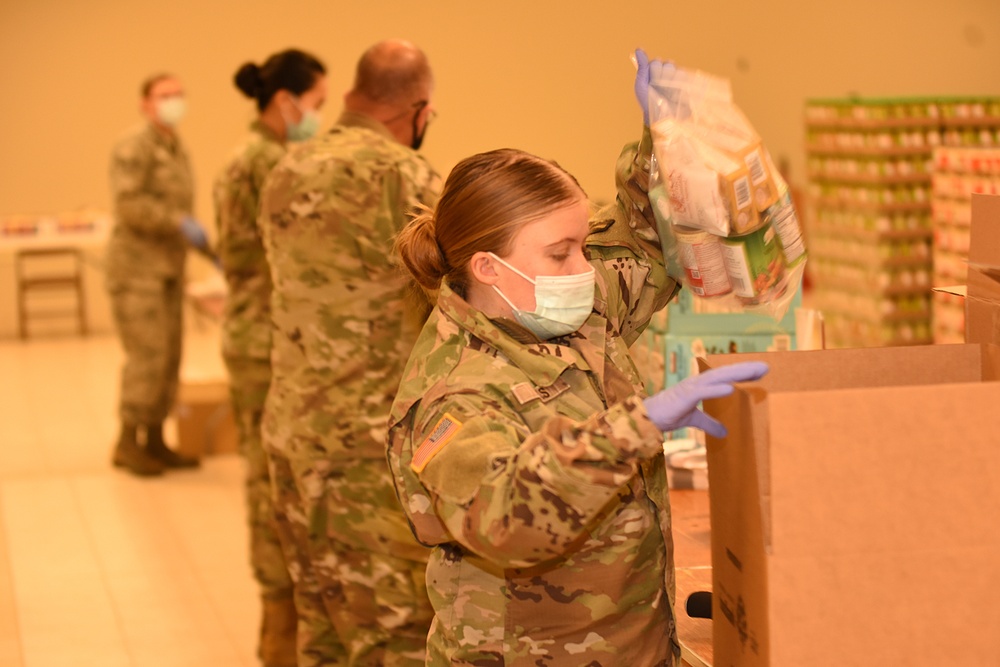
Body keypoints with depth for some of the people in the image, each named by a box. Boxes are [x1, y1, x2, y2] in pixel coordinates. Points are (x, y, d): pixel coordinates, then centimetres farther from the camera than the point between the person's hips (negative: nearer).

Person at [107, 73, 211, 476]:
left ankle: (154, 441, 14)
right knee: (148, 355, -11)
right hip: (137, 265, -8)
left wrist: (202, 244, 16)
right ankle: (128, 443, -2)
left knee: (169, 358, 7)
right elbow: (128, 204, -20)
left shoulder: (177, 149, 18)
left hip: (169, 267, 8)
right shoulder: (134, 147, -10)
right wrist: (180, 223, -21)